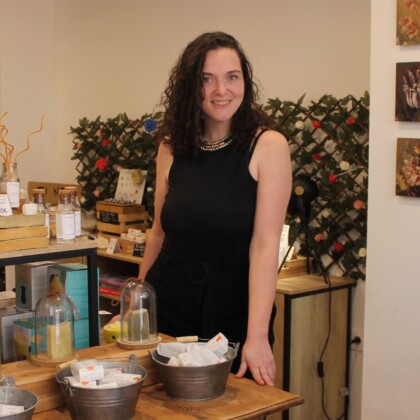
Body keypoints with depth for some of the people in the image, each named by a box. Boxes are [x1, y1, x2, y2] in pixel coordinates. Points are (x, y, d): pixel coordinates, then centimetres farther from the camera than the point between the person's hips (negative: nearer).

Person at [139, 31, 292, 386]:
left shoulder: (267, 146, -12)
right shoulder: (172, 147, 0)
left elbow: (265, 244, -18)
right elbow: (159, 233, 11)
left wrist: (257, 336, -24)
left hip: (233, 312, -3)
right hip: (167, 305, 3)